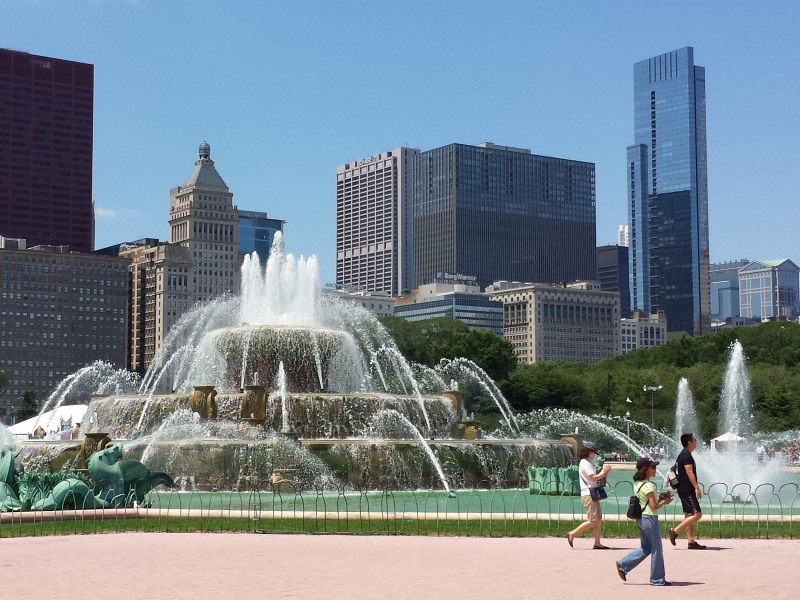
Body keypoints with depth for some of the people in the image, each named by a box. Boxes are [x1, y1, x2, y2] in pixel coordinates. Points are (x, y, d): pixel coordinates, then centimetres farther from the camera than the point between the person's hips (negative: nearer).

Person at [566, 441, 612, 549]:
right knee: (593, 521, -10)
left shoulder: (588, 463, 20)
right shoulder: (585, 463, -12)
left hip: (593, 495, 10)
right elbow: (594, 478, -18)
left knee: (599, 519, 6)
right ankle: (572, 534, -3)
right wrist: (604, 472, -5)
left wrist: (604, 473, 7)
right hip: (588, 495, -10)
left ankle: (597, 543, 6)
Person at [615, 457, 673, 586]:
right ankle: (657, 579, 10)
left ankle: (623, 565, 12)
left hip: (640, 518, 9)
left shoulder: (637, 484, 9)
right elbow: (654, 506, -19)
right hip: (649, 518, -9)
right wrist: (664, 502, -2)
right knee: (656, 549, 3)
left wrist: (661, 497, 11)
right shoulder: (648, 485, -18)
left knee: (646, 547, 18)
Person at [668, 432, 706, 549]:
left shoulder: (683, 455, 18)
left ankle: (691, 541, 9)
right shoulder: (687, 455, -13)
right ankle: (675, 531, -11)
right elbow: (689, 472, -21)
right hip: (687, 490, -11)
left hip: (684, 490, 11)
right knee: (697, 514, -12)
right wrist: (697, 487, -23)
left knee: (689, 515, 9)